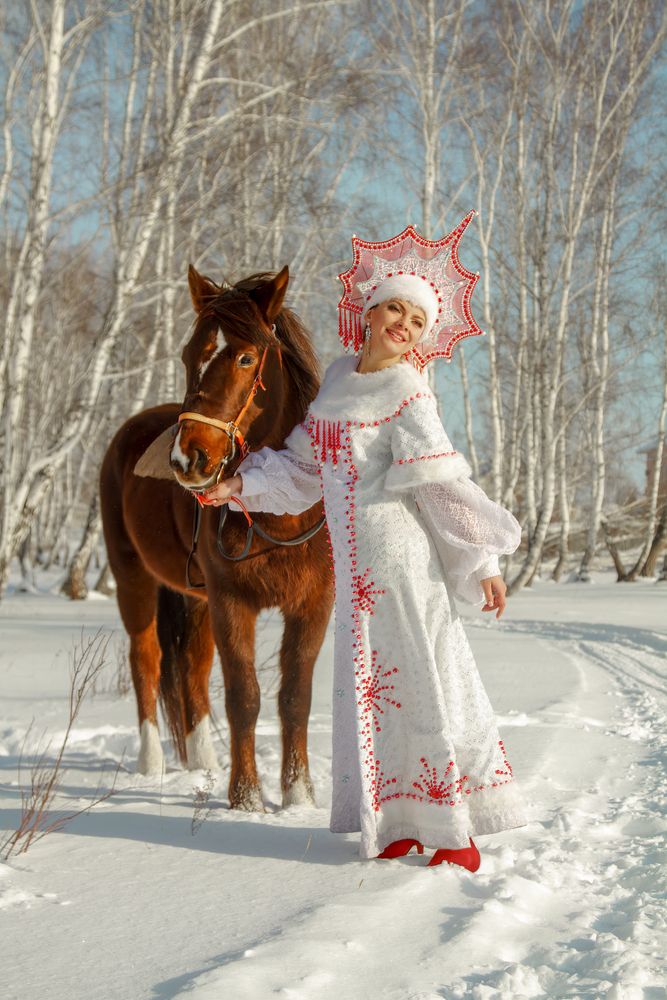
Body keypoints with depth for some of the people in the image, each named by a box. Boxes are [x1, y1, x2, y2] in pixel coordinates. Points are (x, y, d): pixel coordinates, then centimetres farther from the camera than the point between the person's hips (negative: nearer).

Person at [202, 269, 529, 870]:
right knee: (377, 686, 10)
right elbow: (306, 465, 22)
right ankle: (402, 825, 21)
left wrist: (483, 562, -13)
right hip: (354, 561, 7)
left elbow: (445, 487, -11)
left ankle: (457, 834, 3)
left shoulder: (408, 393, -8)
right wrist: (242, 485, 15)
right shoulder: (339, 376, 13)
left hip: (400, 554, -7)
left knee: (420, 681, -4)